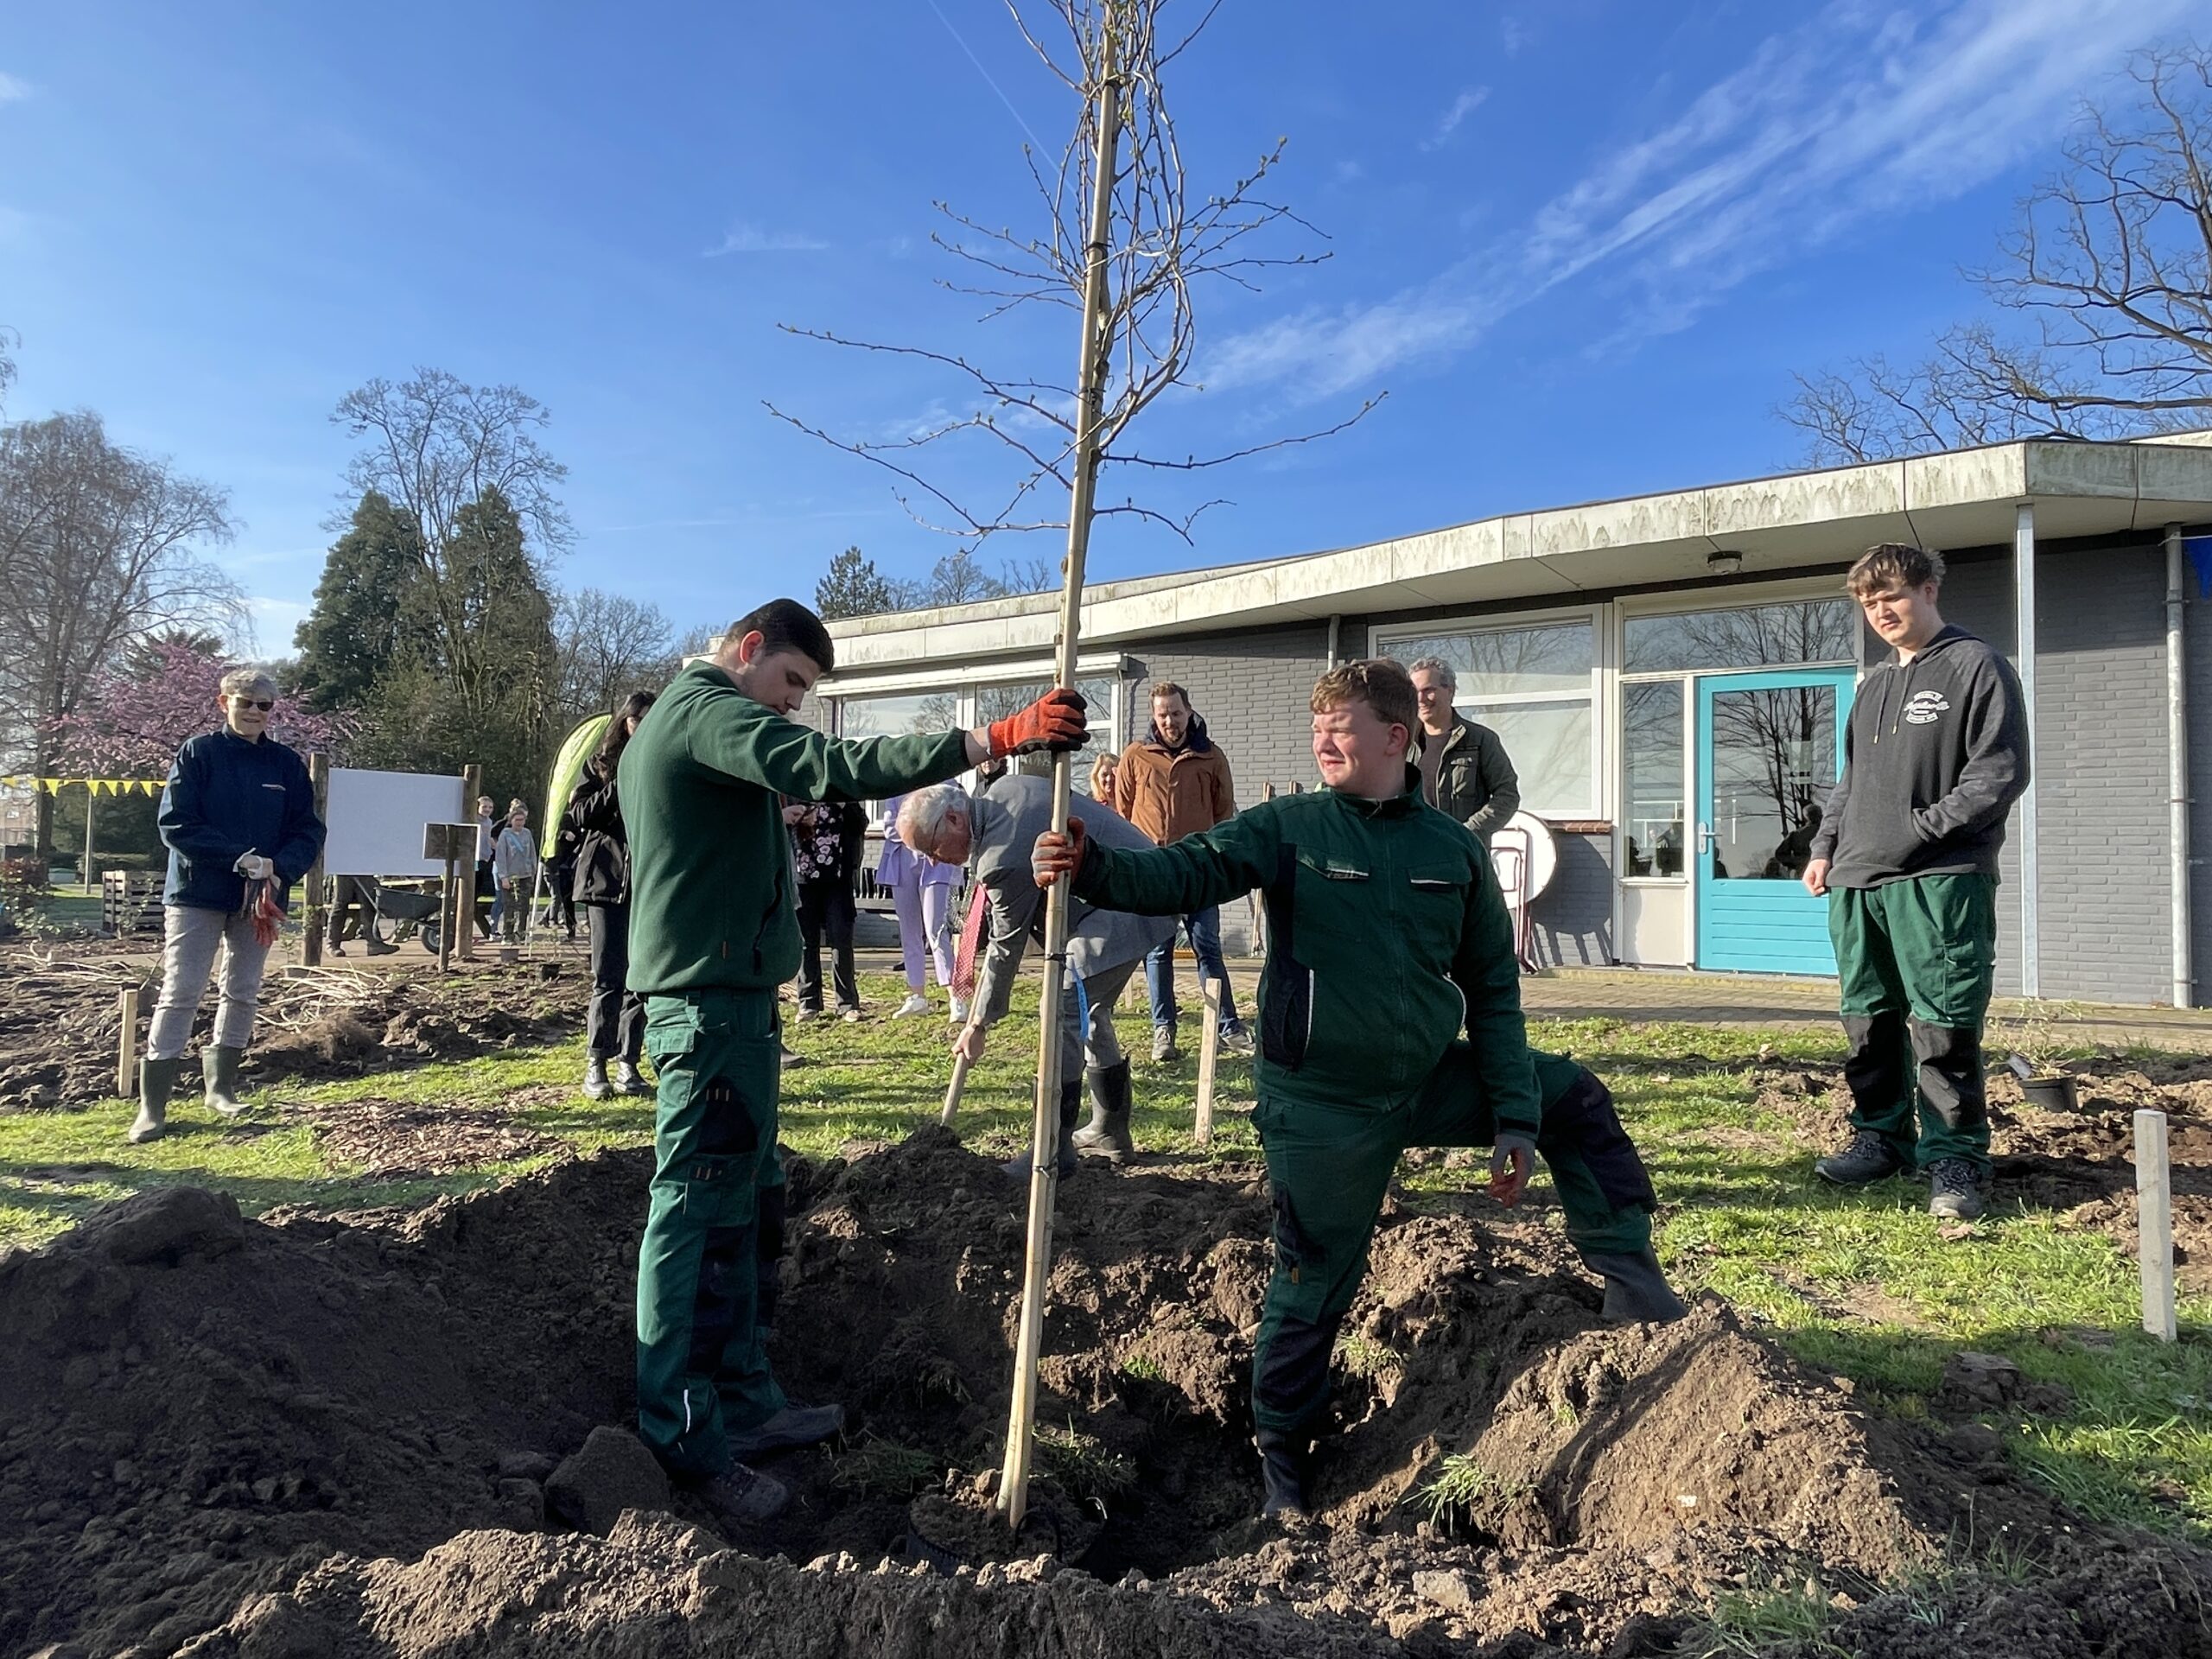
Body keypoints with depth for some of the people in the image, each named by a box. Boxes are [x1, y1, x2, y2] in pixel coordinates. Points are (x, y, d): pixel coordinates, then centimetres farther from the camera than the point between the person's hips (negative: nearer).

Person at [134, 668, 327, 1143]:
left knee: (243, 993, 11)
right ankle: (152, 1106, 0)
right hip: (197, 894, -4)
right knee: (180, 995, -5)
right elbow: (175, 823, -11)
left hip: (261, 897, 4)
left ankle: (221, 1086, 25)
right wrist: (240, 858, -20)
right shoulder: (197, 753, -4)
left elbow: (308, 831, 5)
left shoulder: (287, 764, 6)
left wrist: (281, 870, -14)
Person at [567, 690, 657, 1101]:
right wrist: (619, 787, -10)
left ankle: (628, 1062, 9)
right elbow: (578, 816, 1)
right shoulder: (600, 764, 10)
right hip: (606, 879, -2)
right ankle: (596, 1065, 0)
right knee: (607, 977, -5)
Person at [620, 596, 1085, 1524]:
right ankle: (684, 1442, 0)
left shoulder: (670, 721, 22)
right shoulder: (710, 711, -12)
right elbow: (830, 769, -28)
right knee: (698, 1212, -7)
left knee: (741, 1208, 14)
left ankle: (742, 1402, 22)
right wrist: (992, 739, -32)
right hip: (712, 1002, -11)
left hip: (716, 995, 11)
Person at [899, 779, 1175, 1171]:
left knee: (1064, 1015, -12)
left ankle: (1054, 1151, -7)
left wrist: (979, 1025, -2)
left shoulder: (1004, 860, -23)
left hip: (1118, 913, -11)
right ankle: (1110, 1133, 28)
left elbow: (1007, 948, -13)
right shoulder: (1007, 788, 3)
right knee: (1090, 1013, 18)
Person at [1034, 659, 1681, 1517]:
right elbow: (1184, 873, -23)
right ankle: (1281, 1460, 28)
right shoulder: (1286, 829, -9)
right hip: (1321, 1109, -3)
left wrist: (1514, 1118, 0)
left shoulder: (1456, 850, 0)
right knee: (1313, 1288, 5)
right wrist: (1095, 867, -44)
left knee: (1575, 1101, 9)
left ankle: (1632, 1279, 26)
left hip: (1433, 1083, 4)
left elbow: (1492, 988, 4)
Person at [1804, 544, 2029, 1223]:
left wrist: (1918, 828, -13)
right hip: (1857, 884, 7)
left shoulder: (1977, 667, -1)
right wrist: (1826, 847, 12)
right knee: (1868, 1022, 10)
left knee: (1943, 1029, -5)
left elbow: (2000, 774, -8)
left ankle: (1955, 1159, 3)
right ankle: (1882, 1137, 22)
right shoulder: (1872, 688, 20)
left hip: (1940, 882, -7)